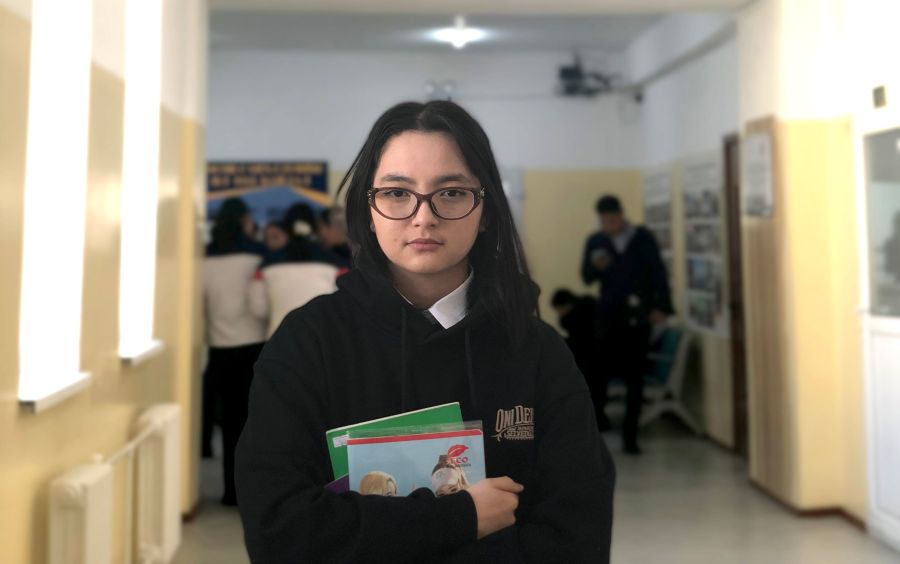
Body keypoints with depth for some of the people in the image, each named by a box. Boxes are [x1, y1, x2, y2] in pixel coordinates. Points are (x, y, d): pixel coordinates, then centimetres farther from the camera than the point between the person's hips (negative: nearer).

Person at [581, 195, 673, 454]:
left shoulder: (643, 237, 2)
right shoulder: (595, 241, 5)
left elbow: (658, 272, 2)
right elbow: (586, 277, 4)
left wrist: (661, 307, -6)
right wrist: (595, 265, -18)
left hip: (638, 316, 0)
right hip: (608, 316, 0)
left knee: (635, 376, 4)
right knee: (601, 373, -3)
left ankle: (630, 435, 10)